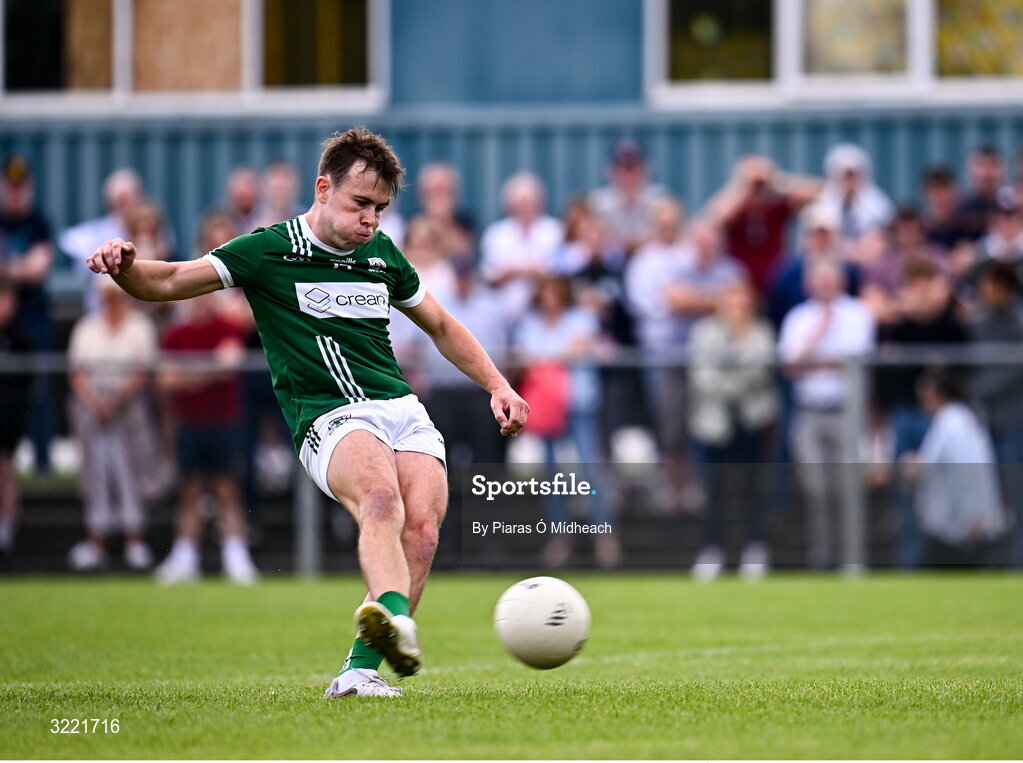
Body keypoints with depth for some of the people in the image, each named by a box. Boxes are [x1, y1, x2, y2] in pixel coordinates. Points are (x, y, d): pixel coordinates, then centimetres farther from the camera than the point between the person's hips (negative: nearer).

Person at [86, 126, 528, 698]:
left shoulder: (382, 254, 17)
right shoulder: (270, 250, 2)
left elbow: (441, 327, 33)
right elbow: (169, 282, -2)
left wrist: (498, 385, 24)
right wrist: (125, 267, -23)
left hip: (405, 413, 5)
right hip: (331, 419, -5)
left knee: (421, 530, -21)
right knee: (382, 500, -36)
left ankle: (362, 670, -19)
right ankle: (395, 616, -63)